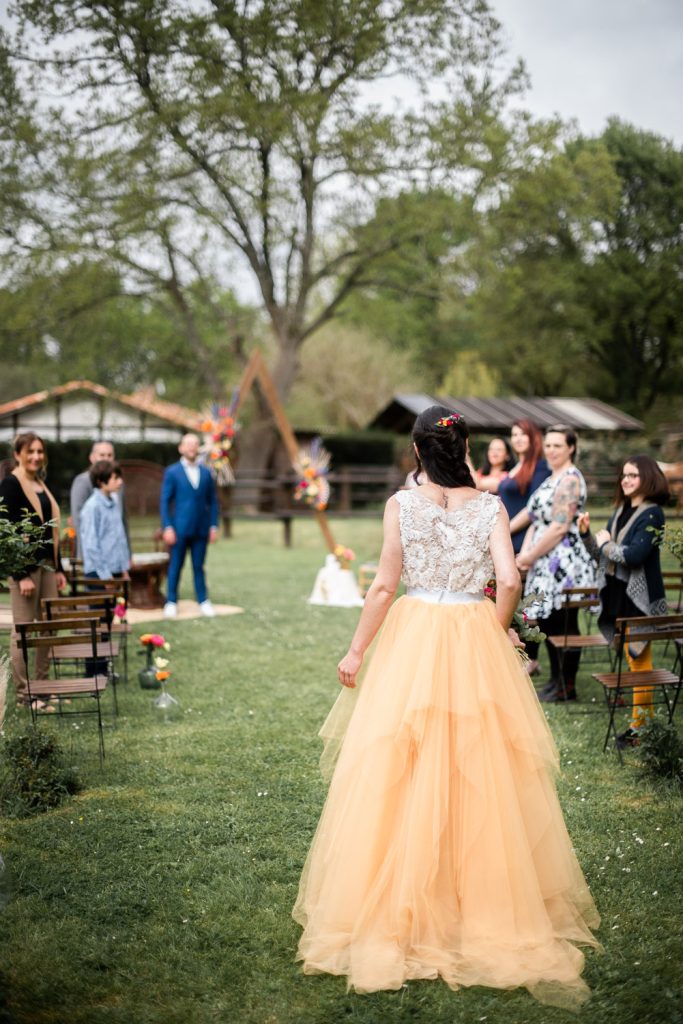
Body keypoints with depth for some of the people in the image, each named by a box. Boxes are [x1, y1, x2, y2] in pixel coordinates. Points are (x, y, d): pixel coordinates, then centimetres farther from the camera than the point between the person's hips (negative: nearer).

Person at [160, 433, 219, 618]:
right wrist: (167, 527, -10)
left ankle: (203, 601, 12)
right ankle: (171, 602, 11)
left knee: (199, 566, 7)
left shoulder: (206, 473, 10)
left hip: (201, 529, 2)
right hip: (180, 529, -2)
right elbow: (165, 502, -2)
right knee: (175, 566, 3)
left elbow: (213, 501, 12)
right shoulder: (172, 472, 0)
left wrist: (213, 526, 4)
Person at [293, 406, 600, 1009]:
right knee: (477, 776, 9)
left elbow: (384, 586, -7)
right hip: (476, 644, 1)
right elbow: (510, 582, -11)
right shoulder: (490, 507, -2)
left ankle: (399, 913, 12)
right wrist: (494, 633, 7)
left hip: (412, 642, -1)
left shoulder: (401, 504, -5)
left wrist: (357, 651, 2)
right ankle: (487, 906, 17)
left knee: (403, 779, 6)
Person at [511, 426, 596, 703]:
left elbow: (559, 527, -19)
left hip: (564, 564, -10)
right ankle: (556, 680, 23)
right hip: (546, 565, 10)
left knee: (565, 625, -3)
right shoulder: (552, 479, 17)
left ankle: (567, 687, 4)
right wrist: (525, 552, 2)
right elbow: (536, 519, 18)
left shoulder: (570, 480, -13)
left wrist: (531, 556, -12)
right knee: (547, 622, 13)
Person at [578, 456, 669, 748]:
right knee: (633, 659, 15)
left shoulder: (652, 514, -13)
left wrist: (606, 544, -11)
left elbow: (634, 555, -24)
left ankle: (640, 726, 5)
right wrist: (587, 534, -2)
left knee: (639, 659, -2)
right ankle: (645, 719, 25)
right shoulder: (620, 511, 11)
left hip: (639, 599, -8)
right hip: (617, 594, 8)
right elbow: (602, 555, 13)